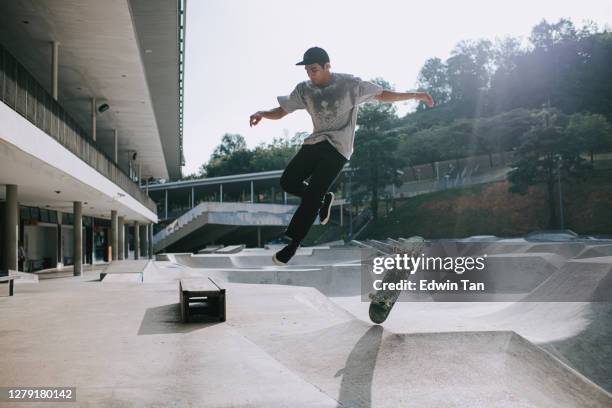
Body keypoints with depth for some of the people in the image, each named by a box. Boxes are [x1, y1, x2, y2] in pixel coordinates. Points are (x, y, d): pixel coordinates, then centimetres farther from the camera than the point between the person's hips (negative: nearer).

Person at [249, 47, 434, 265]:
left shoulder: (349, 84, -7)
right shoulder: (304, 89, 1)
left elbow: (382, 95, 1)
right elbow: (280, 112, 4)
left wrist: (415, 95, -3)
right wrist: (261, 113, -18)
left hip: (338, 147, -5)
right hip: (315, 142, 5)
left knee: (311, 195, -13)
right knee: (288, 181, -5)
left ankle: (293, 245, -2)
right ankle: (324, 198, 20)